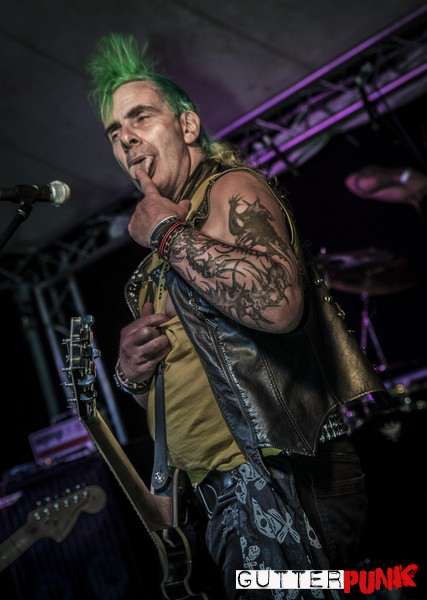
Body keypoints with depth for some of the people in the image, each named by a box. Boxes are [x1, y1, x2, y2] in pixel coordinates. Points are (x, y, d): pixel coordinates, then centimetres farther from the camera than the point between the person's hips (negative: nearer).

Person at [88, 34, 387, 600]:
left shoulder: (231, 188, -7)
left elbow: (278, 302, -29)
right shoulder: (162, 255, 19)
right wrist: (131, 367, 3)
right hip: (229, 494, 9)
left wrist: (165, 231, -15)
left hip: (274, 483, -9)